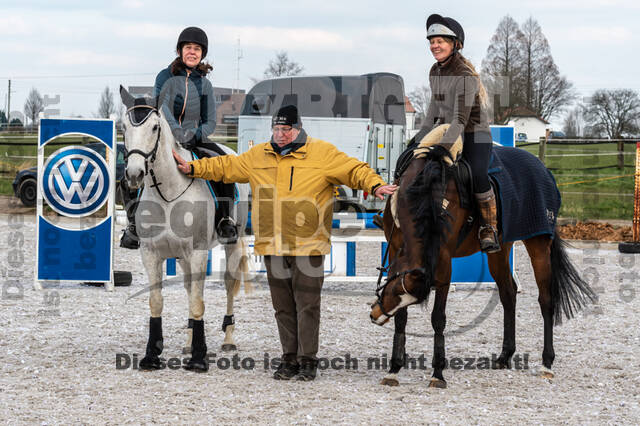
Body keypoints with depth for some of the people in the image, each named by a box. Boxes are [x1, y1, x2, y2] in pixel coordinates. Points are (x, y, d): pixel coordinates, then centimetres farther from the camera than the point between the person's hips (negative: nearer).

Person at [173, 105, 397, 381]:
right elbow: (225, 167, 19)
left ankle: (308, 360, 5)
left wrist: (375, 185, -19)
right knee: (283, 306, 10)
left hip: (308, 245, -4)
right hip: (273, 247, 4)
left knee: (307, 304, -3)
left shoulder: (323, 153, 0)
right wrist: (192, 168, 11)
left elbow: (354, 170, -3)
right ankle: (290, 359, 18)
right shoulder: (257, 157, 12)